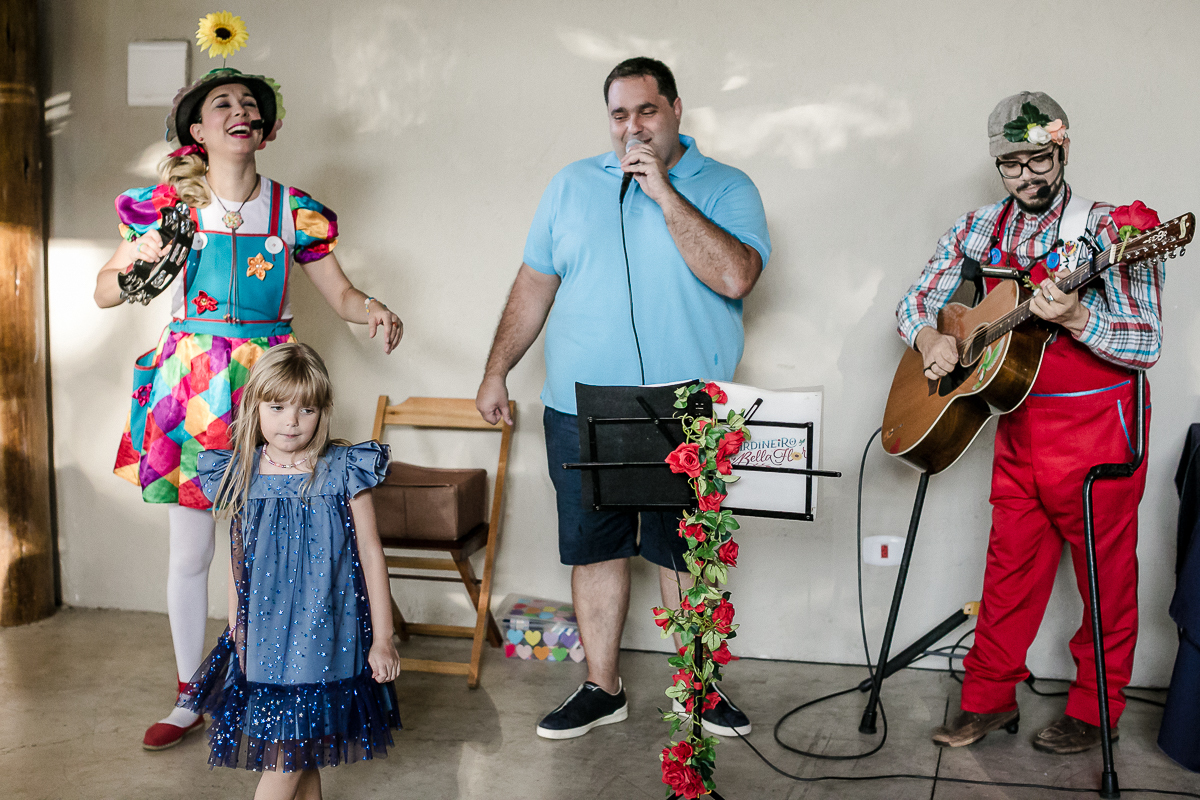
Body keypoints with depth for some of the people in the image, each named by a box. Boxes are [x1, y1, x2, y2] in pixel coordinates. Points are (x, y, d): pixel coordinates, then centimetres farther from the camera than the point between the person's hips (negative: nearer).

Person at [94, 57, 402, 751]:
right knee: (190, 551, 6)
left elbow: (341, 293, 6)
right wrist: (128, 263, -14)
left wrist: (375, 310, -16)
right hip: (189, 381, 0)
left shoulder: (294, 210, 3)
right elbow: (104, 294, 8)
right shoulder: (167, 203, 2)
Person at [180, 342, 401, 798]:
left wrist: (382, 639, -5)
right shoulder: (241, 475, 2)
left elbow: (370, 554, -5)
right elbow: (238, 558, 12)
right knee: (294, 753, 10)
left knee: (290, 752, -2)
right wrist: (235, 627, 12)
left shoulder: (343, 471, -8)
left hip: (324, 635, -3)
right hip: (264, 634, 3)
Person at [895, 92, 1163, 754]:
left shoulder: (1108, 230, -11)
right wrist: (929, 338, -10)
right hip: (1019, 426, 4)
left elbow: (1147, 345, -15)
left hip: (1095, 431, -4)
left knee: (1106, 576, 7)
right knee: (1010, 568, 12)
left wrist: (1074, 317, -31)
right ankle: (989, 699, 24)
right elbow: (914, 302, 11)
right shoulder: (979, 230, 6)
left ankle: (1094, 711, 23)